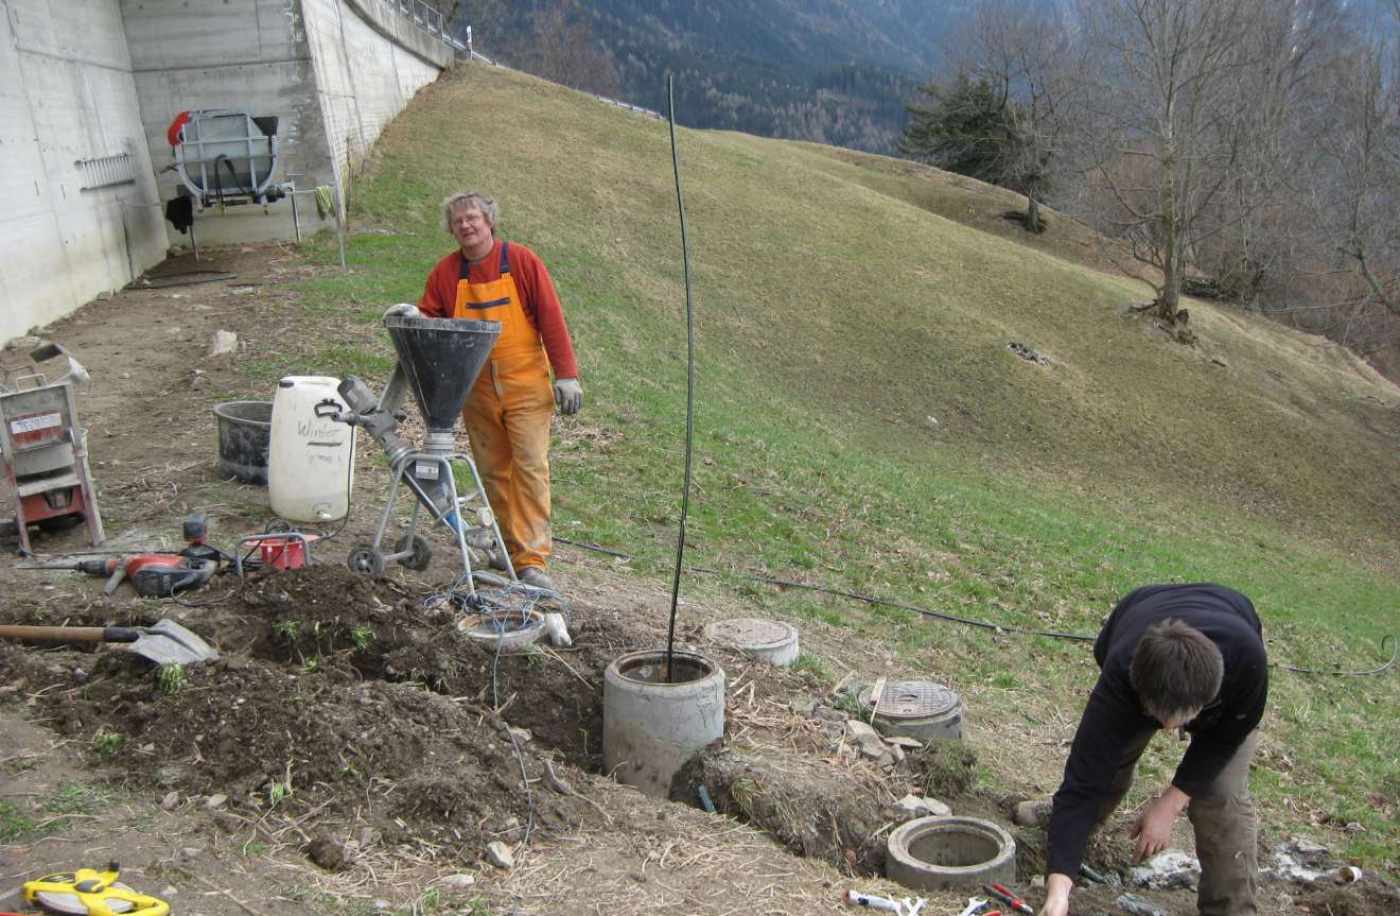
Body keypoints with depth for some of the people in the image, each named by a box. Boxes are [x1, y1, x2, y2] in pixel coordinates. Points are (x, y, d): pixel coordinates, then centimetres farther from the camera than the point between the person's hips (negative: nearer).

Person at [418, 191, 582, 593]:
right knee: (493, 470, 9)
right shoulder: (445, 272, 5)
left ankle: (532, 558, -9)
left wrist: (566, 375, -9)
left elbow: (551, 318, -5)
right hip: (476, 390, 4)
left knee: (530, 467, -9)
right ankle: (510, 543, 22)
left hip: (525, 386, -3)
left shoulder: (521, 261, -4)